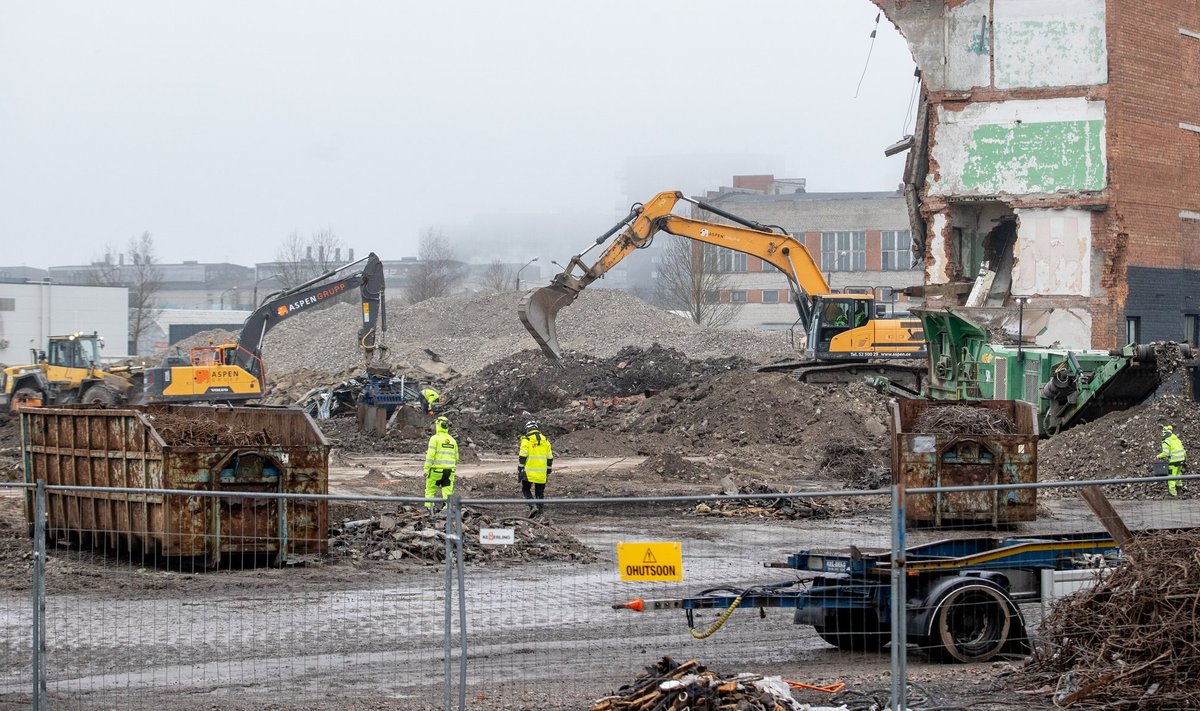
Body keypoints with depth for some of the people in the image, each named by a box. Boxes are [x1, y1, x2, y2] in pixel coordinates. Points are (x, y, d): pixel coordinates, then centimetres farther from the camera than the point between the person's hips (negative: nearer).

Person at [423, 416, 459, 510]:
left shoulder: (435, 438, -6)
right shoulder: (452, 440, 12)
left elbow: (430, 455, -14)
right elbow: (456, 457, 16)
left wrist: (426, 469, -12)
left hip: (437, 470, -5)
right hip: (449, 470, 5)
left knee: (430, 490, 6)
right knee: (448, 492, 4)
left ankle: (428, 508, -2)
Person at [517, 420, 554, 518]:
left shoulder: (526, 440, -6)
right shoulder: (545, 441, 9)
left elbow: (522, 457, -10)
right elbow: (550, 458, 13)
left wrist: (519, 471, -5)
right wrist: (548, 472, 22)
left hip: (529, 472, -4)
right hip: (542, 472, 4)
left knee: (526, 490, 10)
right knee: (540, 492, 12)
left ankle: (532, 506, -10)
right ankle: (541, 511, 8)